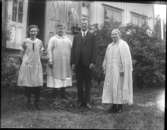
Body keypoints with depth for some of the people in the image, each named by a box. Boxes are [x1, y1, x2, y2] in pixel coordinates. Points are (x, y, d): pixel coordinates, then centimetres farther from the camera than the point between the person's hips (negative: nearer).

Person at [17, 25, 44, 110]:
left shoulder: (39, 42, 4)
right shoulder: (25, 42, -2)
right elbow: (22, 52, 10)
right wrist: (25, 59, 8)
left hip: (37, 64, 1)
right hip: (27, 64, -1)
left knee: (37, 84, -3)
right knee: (27, 83, 1)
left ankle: (36, 102, 11)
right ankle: (29, 101, 16)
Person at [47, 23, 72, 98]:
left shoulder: (68, 39, 12)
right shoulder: (53, 39, 2)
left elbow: (71, 49, 11)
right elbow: (49, 50, -4)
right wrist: (50, 60, -12)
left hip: (66, 62, 3)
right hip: (56, 62, -3)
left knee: (64, 76, 4)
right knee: (56, 76, -3)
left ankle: (63, 93, 11)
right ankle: (55, 92, 6)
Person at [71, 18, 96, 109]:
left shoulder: (91, 36, 6)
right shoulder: (76, 37, 13)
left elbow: (93, 50, -1)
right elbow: (73, 50, 9)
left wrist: (92, 62, -9)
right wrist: (73, 63, 1)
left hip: (87, 63, -2)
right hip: (78, 63, 2)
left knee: (87, 83, 2)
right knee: (79, 83, 6)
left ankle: (87, 101, 7)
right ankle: (80, 101, 13)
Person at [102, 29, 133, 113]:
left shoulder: (123, 45, -8)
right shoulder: (110, 46, 14)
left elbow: (126, 58, -15)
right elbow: (107, 59, 16)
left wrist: (123, 70, -22)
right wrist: (105, 70, 10)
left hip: (120, 70, -7)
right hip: (112, 70, 7)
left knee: (120, 87, -4)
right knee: (112, 87, 3)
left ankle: (120, 106, 4)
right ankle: (114, 106, 8)